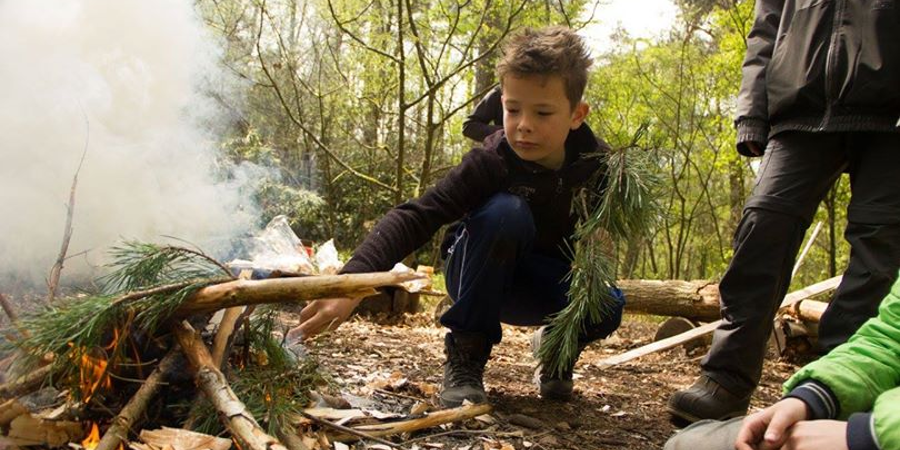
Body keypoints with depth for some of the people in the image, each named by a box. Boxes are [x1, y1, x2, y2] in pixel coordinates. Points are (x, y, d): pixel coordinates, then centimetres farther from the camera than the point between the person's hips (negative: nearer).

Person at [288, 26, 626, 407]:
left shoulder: (598, 164, -16)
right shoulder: (490, 162, -27)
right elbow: (415, 218, -37)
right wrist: (351, 283, -52)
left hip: (553, 284, 3)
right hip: (485, 279, -3)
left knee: (606, 308, -31)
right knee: (505, 211, -36)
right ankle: (466, 352, -19)